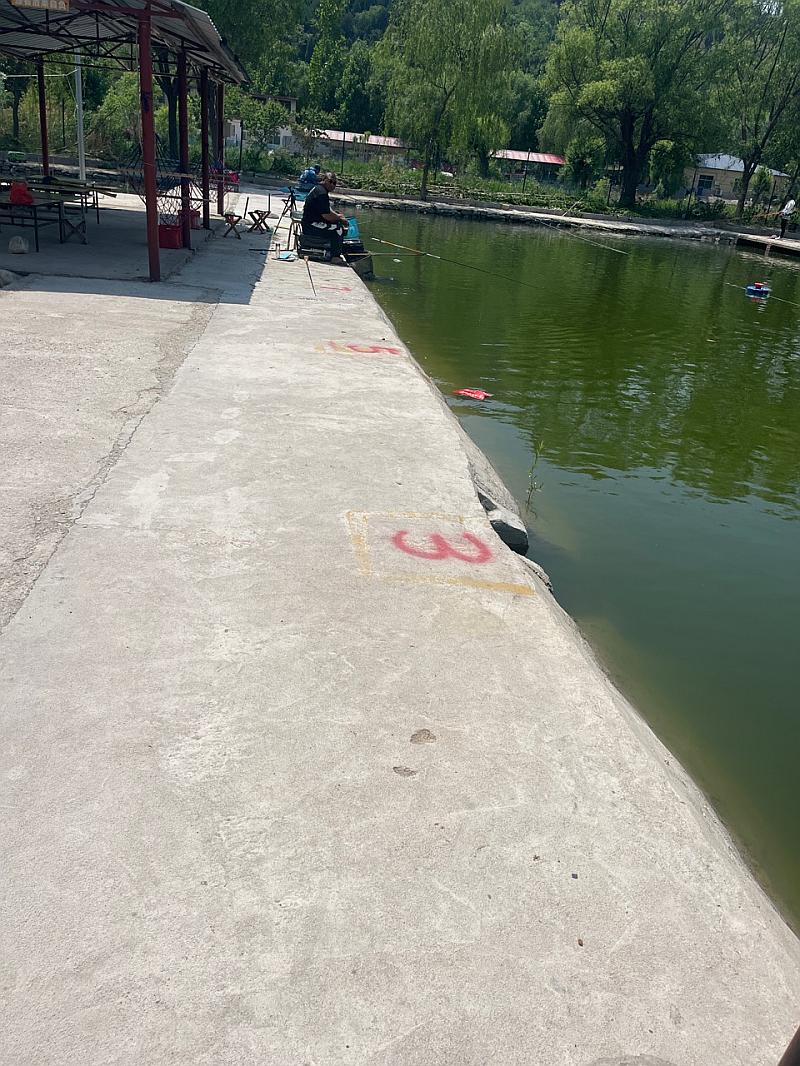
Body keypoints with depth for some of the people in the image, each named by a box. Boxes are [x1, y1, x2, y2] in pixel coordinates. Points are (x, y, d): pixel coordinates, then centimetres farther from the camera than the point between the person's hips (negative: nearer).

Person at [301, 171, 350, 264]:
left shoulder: (318, 189, 15)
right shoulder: (322, 193, -20)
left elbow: (327, 209, 24)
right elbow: (327, 216, -23)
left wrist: (338, 216, 8)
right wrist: (341, 219, -7)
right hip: (311, 226, -11)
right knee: (338, 229, -18)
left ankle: (337, 252, 17)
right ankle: (335, 257, -11)